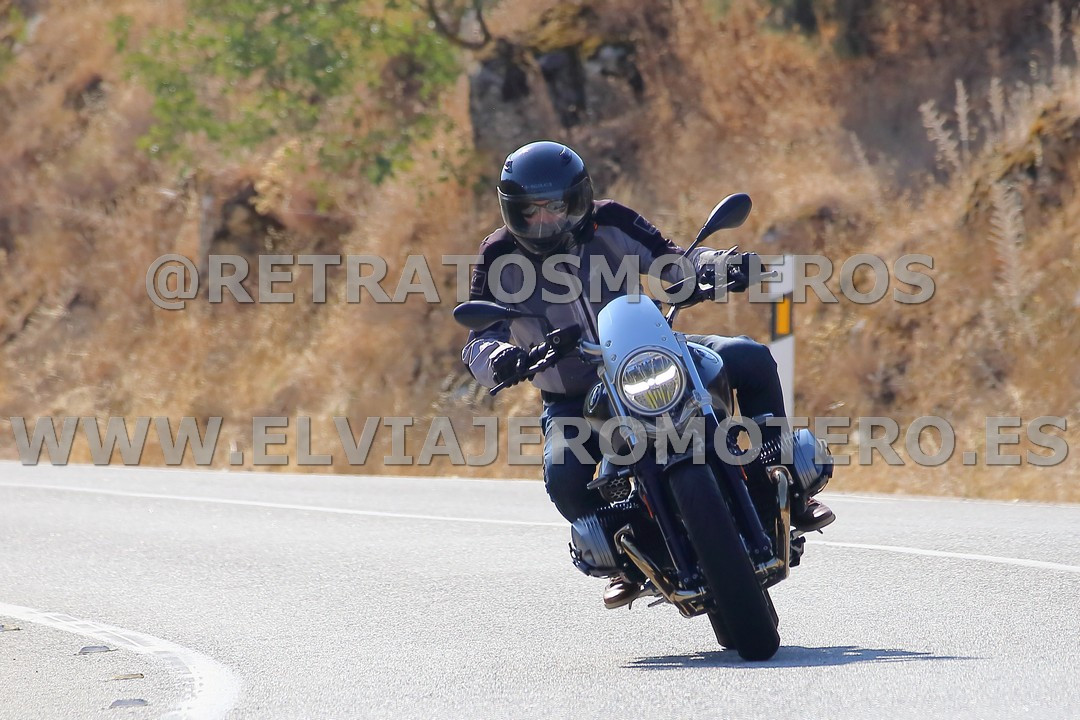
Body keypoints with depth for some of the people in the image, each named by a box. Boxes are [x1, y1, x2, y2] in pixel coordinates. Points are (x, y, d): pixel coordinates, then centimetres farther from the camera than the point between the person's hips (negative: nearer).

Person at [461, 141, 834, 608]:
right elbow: (479, 341, -13)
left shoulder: (607, 225, -6)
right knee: (564, 477, -32)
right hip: (572, 399, -1)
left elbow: (668, 258, -5)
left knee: (750, 358, -18)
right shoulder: (500, 259, -8)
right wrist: (501, 360, -38)